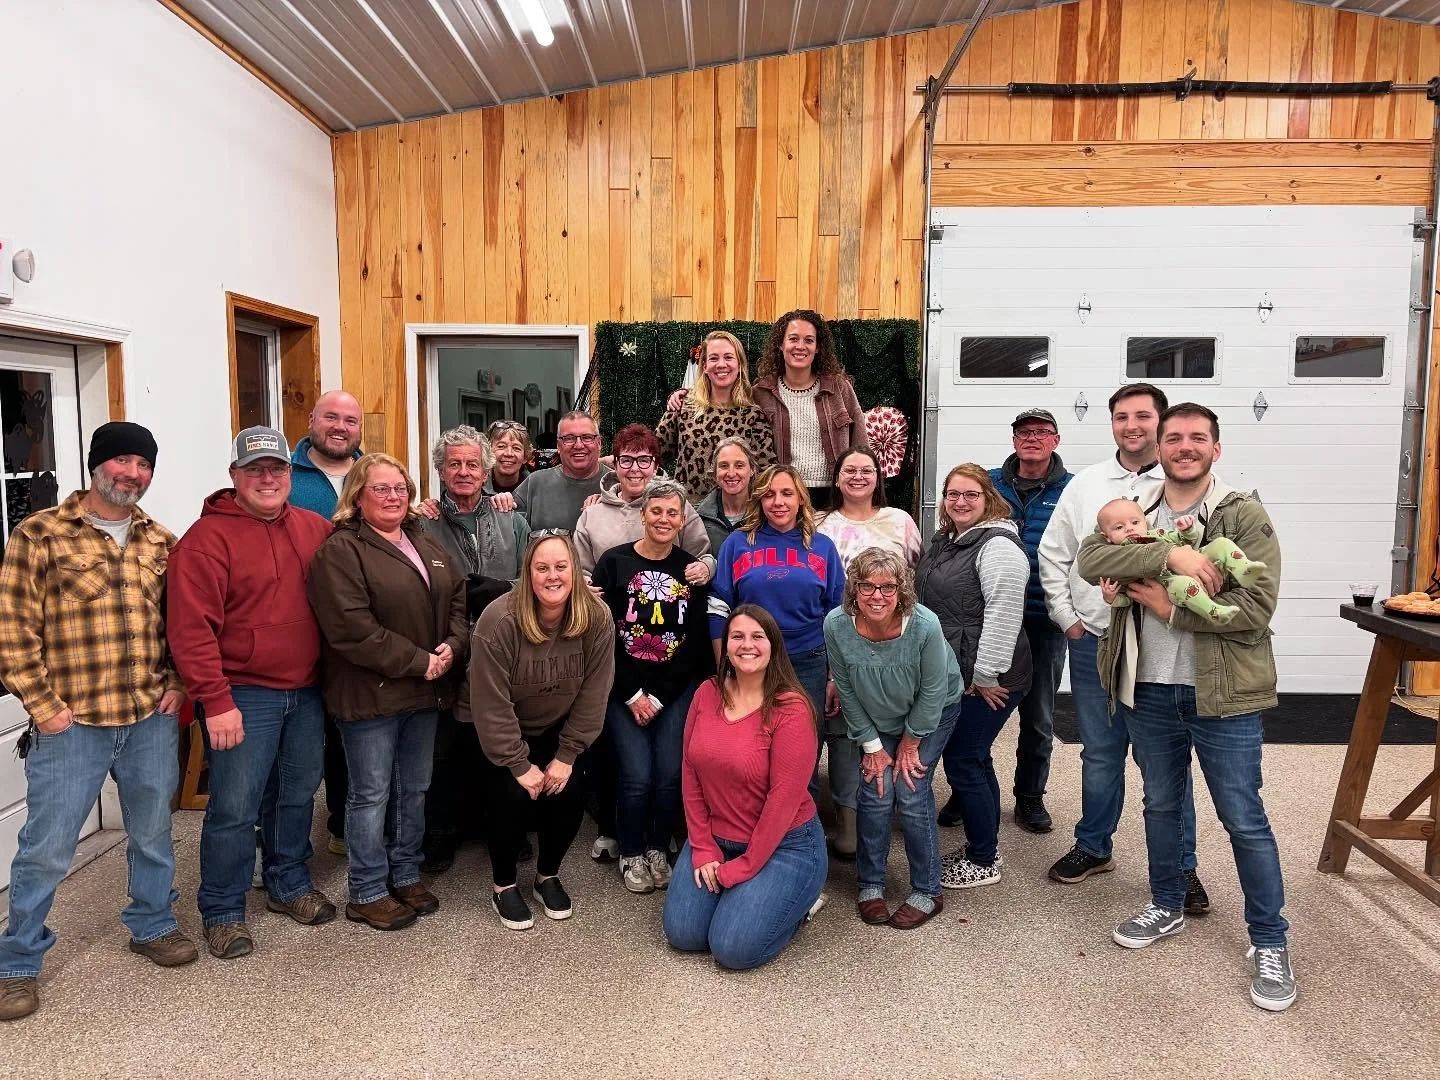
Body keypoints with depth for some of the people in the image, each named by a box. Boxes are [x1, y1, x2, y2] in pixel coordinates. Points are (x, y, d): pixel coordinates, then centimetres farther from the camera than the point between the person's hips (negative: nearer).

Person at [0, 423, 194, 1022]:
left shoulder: (161, 542, 7)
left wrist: (177, 684, 4)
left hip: (153, 719, 4)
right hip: (72, 724, -3)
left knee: (153, 833, 17)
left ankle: (152, 924, 38)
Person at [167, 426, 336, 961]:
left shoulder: (316, 529, 7)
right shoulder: (207, 538, -11)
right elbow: (191, 627, -16)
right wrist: (215, 701, -18)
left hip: (307, 693, 6)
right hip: (243, 696, -5)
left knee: (297, 795, 17)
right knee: (235, 808, 1)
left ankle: (290, 885, 36)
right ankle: (222, 911, 20)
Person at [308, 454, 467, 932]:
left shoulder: (428, 547, 13)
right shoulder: (340, 551, -12)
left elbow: (458, 600, 13)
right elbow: (351, 628, -21)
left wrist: (453, 646, -7)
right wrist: (418, 661, -18)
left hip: (426, 692, 7)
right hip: (371, 693, -7)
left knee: (413, 790, 17)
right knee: (372, 794, 4)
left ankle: (405, 876, 32)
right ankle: (368, 893, 18)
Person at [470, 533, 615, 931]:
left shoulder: (597, 620, -20)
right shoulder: (499, 621, -29)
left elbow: (592, 697, -12)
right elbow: (491, 705, -24)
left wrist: (566, 756, -12)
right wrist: (519, 764, -20)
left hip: (555, 732, 3)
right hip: (498, 736, -3)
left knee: (570, 793, -10)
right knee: (513, 795, -18)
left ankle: (547, 876, 18)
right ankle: (503, 886, 8)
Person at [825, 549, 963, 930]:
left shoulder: (924, 625, -35)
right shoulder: (837, 626, -29)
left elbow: (933, 692, -19)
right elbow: (847, 691, -13)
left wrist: (911, 743, -10)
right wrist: (871, 746, -8)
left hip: (931, 713, -2)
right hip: (875, 718, 2)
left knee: (911, 792, -9)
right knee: (875, 793, -5)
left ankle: (927, 892, 10)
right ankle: (870, 885, 16)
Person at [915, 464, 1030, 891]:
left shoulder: (998, 546, -17)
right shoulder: (945, 540, 12)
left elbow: (1003, 614, -23)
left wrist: (986, 675, -23)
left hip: (985, 680, -9)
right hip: (952, 674, 9)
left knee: (963, 761, -3)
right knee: (973, 759, 17)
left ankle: (983, 862, 12)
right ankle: (980, 846, 30)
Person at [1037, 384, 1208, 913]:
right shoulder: (1085, 484, 6)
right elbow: (1052, 555, 10)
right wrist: (1067, 617, 5)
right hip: (1093, 641, 3)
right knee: (1100, 755, 14)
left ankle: (1182, 866, 23)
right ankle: (1094, 847, 31)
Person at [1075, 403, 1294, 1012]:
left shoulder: (1245, 517, -7)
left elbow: (1256, 607, -17)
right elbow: (1090, 560, -15)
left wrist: (1171, 607, -18)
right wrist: (1169, 554, -27)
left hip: (1222, 693, -4)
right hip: (1148, 692, 4)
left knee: (1244, 819, 4)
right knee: (1160, 806, 19)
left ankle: (1270, 943, 21)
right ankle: (1167, 908, 38)